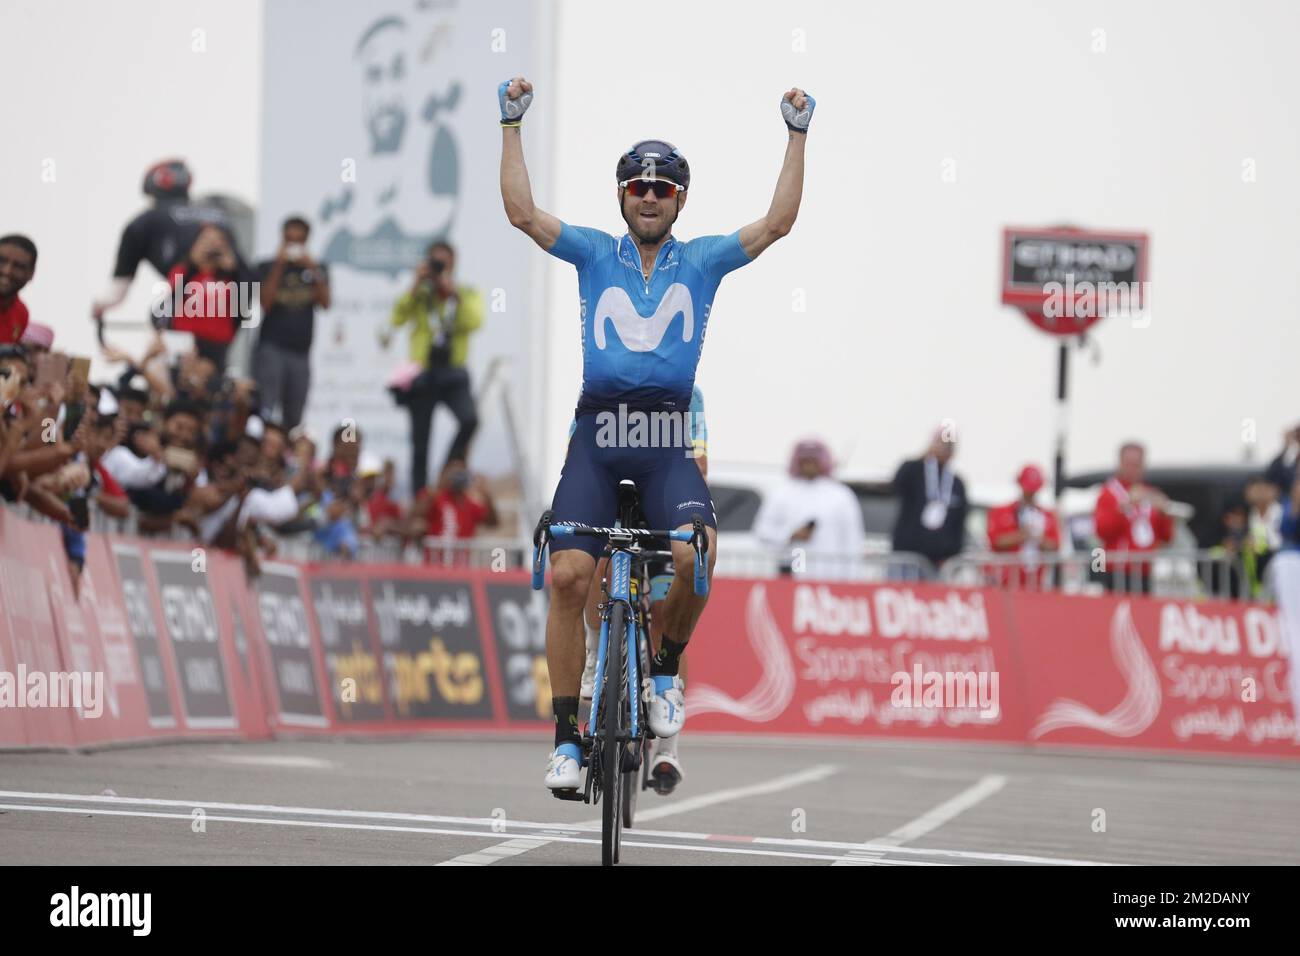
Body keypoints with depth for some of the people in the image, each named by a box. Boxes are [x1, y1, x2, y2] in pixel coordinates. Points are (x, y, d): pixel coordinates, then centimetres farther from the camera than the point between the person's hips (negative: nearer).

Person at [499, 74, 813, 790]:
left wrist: (797, 134, 4)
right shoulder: (593, 254, 14)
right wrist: (512, 125, 1)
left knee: (696, 551, -28)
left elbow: (778, 222, 6)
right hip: (596, 429, 0)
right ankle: (566, 736, -7)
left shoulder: (701, 261, 14)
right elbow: (522, 213, 3)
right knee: (568, 572, -16)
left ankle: (666, 666, 1)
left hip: (668, 434, 0)